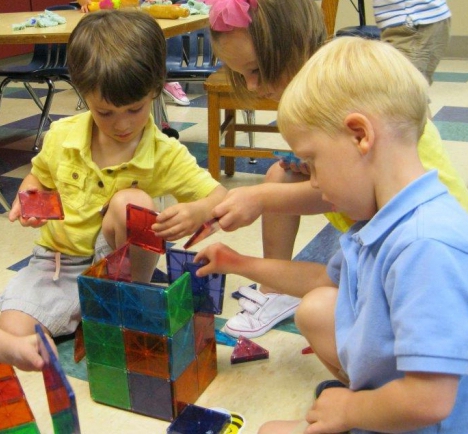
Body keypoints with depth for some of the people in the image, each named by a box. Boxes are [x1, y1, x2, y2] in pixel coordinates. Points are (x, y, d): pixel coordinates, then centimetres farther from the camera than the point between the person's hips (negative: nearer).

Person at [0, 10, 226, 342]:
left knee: (132, 201, -32)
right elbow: (38, 178, 13)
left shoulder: (166, 155, -13)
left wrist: (197, 212, -37)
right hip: (57, 264, 1)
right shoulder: (62, 136, -6)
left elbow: (219, 198, -14)